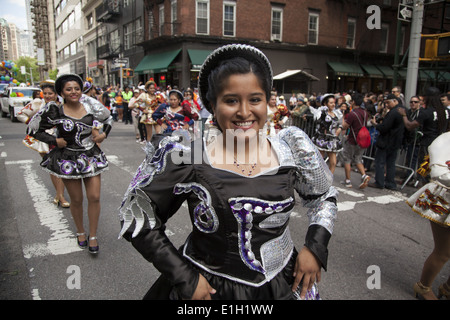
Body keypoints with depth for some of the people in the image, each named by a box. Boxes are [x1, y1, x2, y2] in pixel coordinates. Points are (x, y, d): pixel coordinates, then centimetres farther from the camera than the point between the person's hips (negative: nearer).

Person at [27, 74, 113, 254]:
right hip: (68, 160, -2)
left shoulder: (90, 106, -2)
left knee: (94, 197, -1)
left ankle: (93, 236, 16)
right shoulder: (56, 112, -10)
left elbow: (108, 120, 17)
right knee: (76, 200, 8)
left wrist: (103, 134, 1)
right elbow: (33, 130, -3)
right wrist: (55, 141, -11)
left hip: (91, 157, 2)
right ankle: (80, 232, 34)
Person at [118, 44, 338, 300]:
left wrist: (314, 248, -6)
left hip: (285, 286, 3)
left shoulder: (293, 147, -7)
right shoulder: (186, 158, -15)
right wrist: (184, 278, -12)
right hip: (207, 288, -2)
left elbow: (325, 196, 8)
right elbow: (136, 214, -9)